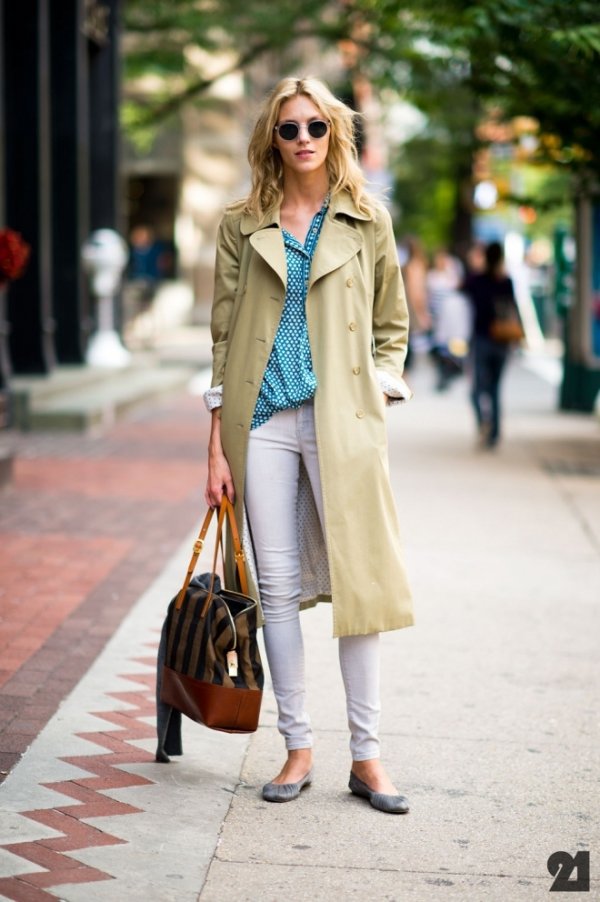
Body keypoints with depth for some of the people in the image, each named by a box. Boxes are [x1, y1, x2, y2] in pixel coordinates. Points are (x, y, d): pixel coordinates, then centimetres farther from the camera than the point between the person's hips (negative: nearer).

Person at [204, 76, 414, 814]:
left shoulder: (367, 222, 7)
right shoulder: (242, 226, 7)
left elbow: (392, 324, 16)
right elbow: (223, 337, 6)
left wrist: (378, 391, 0)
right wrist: (218, 448, 1)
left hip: (342, 421, -1)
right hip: (263, 420, 1)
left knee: (356, 580, -2)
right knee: (277, 586, 2)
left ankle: (366, 756, 6)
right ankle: (297, 747, 13)